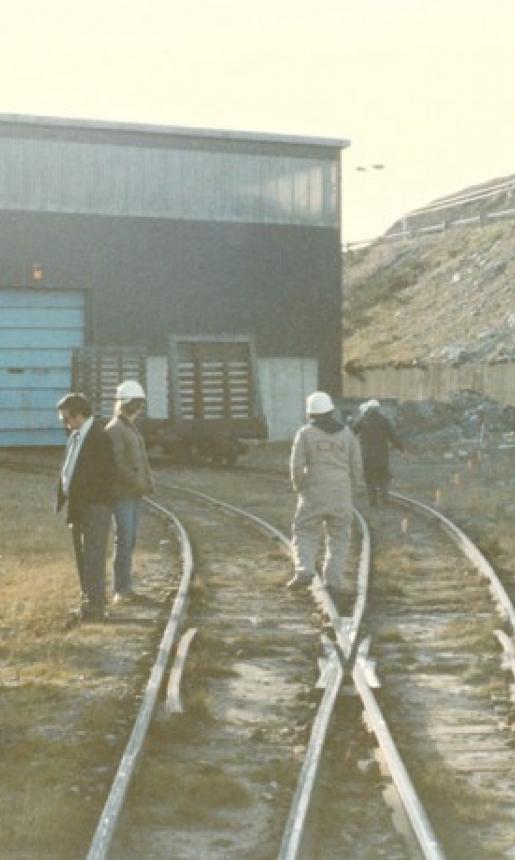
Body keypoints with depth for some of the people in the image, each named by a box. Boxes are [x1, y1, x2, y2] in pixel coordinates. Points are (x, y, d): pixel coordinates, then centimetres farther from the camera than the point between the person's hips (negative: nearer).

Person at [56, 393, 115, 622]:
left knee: (93, 556, -9)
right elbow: (67, 470, 17)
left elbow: (107, 474, -17)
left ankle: (95, 607, -7)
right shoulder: (75, 436, 13)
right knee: (82, 558, 13)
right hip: (78, 507, 9)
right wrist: (62, 498, 5)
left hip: (95, 507, -9)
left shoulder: (99, 437, -14)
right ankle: (88, 602, 22)